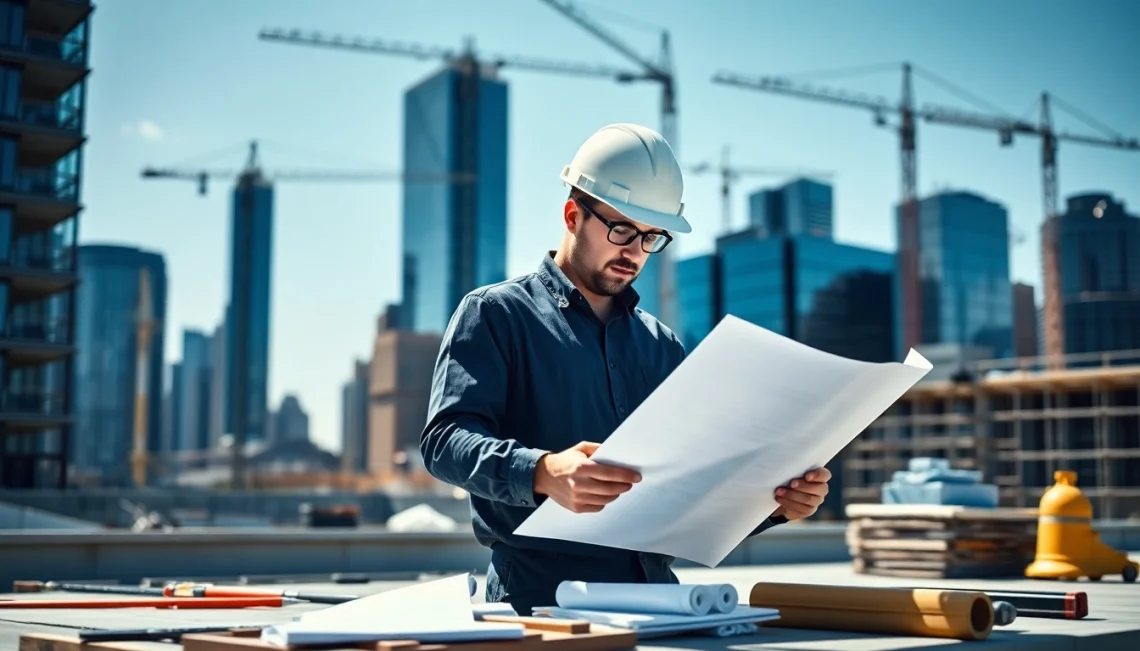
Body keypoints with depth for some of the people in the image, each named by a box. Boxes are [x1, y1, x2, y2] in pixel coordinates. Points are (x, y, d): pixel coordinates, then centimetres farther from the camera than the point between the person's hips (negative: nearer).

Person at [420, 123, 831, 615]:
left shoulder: (662, 346, 21)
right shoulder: (494, 315, 4)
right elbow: (446, 439, -10)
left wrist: (776, 500, 0)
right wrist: (543, 473, -29)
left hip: (655, 590, 5)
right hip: (541, 594, -5)